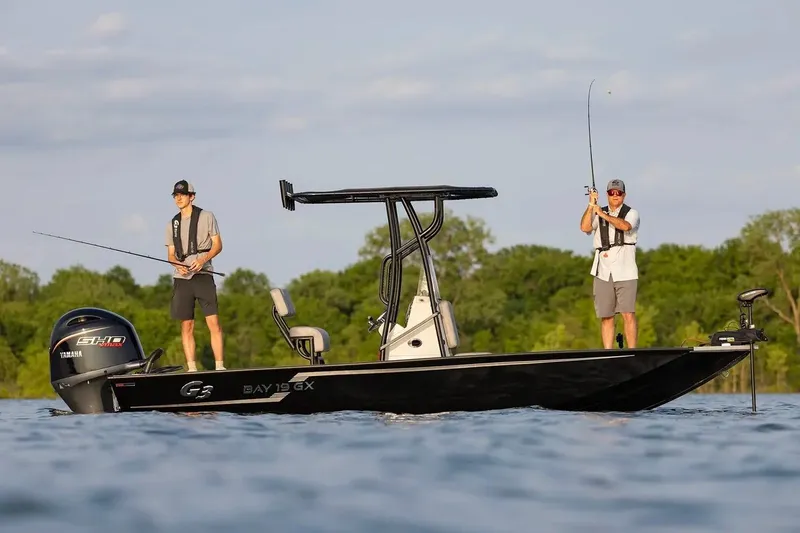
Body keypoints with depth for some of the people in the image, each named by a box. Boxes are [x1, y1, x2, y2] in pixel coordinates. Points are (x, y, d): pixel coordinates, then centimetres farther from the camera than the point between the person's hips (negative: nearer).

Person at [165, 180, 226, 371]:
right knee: (187, 325, 2)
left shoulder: (206, 217, 5)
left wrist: (203, 259, -17)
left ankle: (220, 366, -11)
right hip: (181, 278, 4)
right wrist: (178, 264, -7)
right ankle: (192, 369, 4)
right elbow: (171, 254, 16)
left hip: (203, 275, -4)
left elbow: (218, 245, 1)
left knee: (213, 322, -11)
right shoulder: (172, 224, 16)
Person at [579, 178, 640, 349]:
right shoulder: (597, 213, 17)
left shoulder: (631, 213, 8)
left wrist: (603, 215, -11)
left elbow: (625, 226, -15)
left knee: (628, 314, -11)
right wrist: (591, 205, -7)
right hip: (603, 272, 3)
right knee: (606, 317, 2)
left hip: (625, 272, -3)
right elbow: (585, 227, -1)